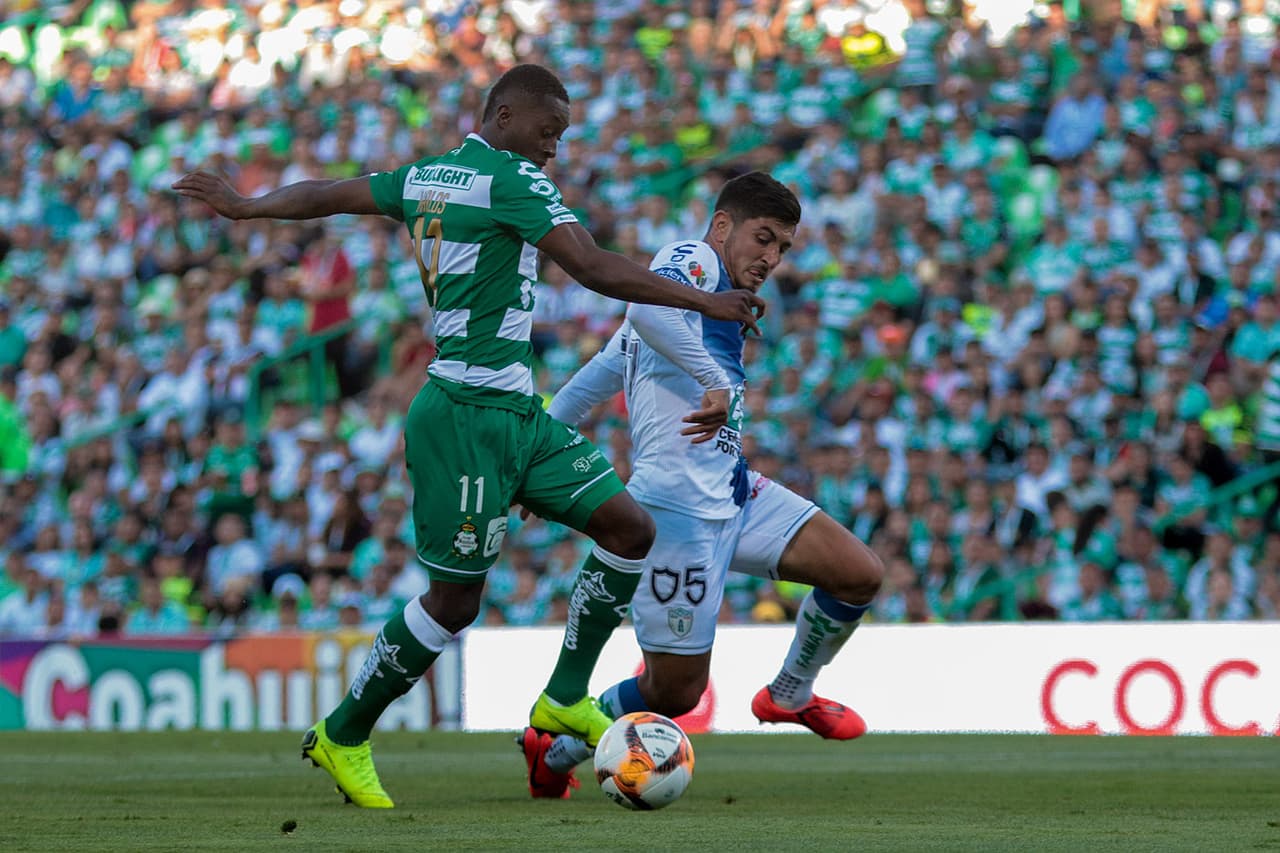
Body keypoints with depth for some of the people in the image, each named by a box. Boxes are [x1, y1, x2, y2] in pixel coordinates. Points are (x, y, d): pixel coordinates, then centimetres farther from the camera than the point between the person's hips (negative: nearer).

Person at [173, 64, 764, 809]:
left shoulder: (424, 176, 13)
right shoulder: (513, 180, -12)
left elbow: (326, 195, 23)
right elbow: (593, 268, -20)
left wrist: (245, 207, 37)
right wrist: (703, 301, -18)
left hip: (518, 412, 10)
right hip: (470, 416, -10)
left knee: (631, 528, 5)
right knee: (457, 599, -3)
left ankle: (566, 699, 14)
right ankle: (343, 738, 12)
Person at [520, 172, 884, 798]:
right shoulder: (694, 260, -5)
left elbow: (591, 379, 26)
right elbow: (647, 308, -30)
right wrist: (716, 383, -31)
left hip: (733, 493, 10)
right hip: (680, 506, -10)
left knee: (861, 575, 0)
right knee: (675, 689, -5)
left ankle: (790, 695, 24)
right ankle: (555, 749, 18)